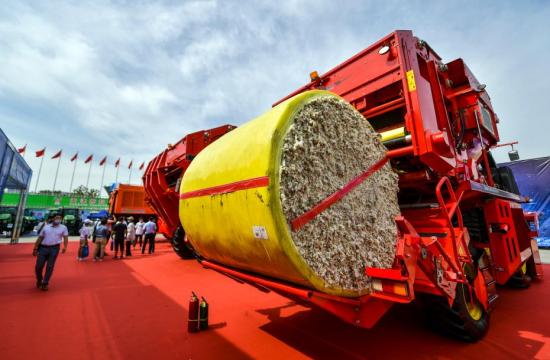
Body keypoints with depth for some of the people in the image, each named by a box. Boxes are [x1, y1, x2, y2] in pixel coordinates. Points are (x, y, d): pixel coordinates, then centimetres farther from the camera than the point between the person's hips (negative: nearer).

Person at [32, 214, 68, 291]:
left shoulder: (63, 227, 5)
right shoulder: (46, 227, 10)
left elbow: (65, 237, 1)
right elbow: (40, 238, 14)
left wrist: (65, 247, -11)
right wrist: (35, 248, 11)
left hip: (54, 248, -2)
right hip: (43, 248, 2)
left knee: (50, 267, 1)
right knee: (38, 266, 4)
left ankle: (45, 283, 14)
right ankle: (39, 280, 32)